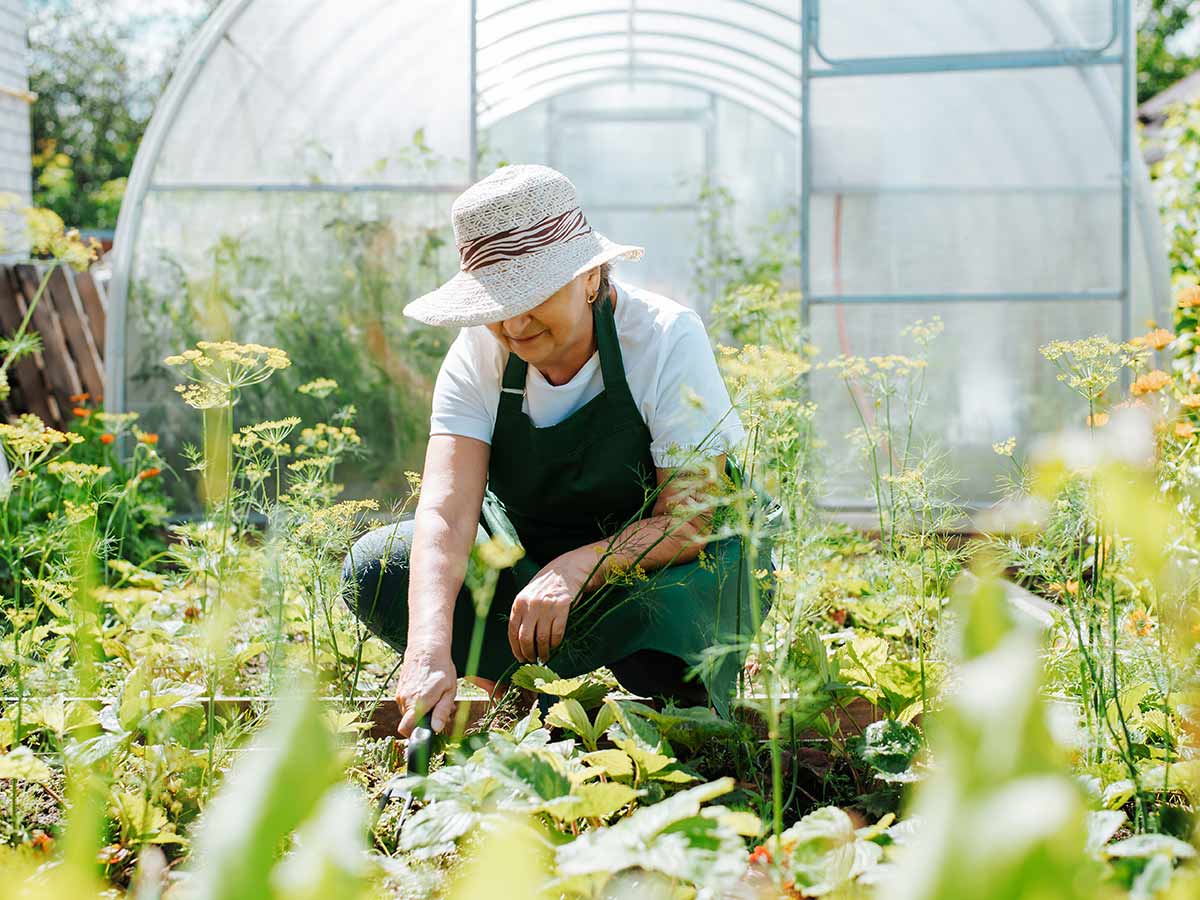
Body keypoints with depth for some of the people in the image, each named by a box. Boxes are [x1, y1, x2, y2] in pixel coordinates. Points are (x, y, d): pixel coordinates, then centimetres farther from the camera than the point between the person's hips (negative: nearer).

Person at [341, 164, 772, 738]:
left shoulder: (667, 338, -21)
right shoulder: (479, 354, -13)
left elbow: (688, 519, -25)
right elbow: (447, 511, -25)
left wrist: (577, 567, -43)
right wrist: (430, 648, -43)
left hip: (655, 559, -3)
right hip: (526, 556, 4)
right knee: (372, 568, -19)